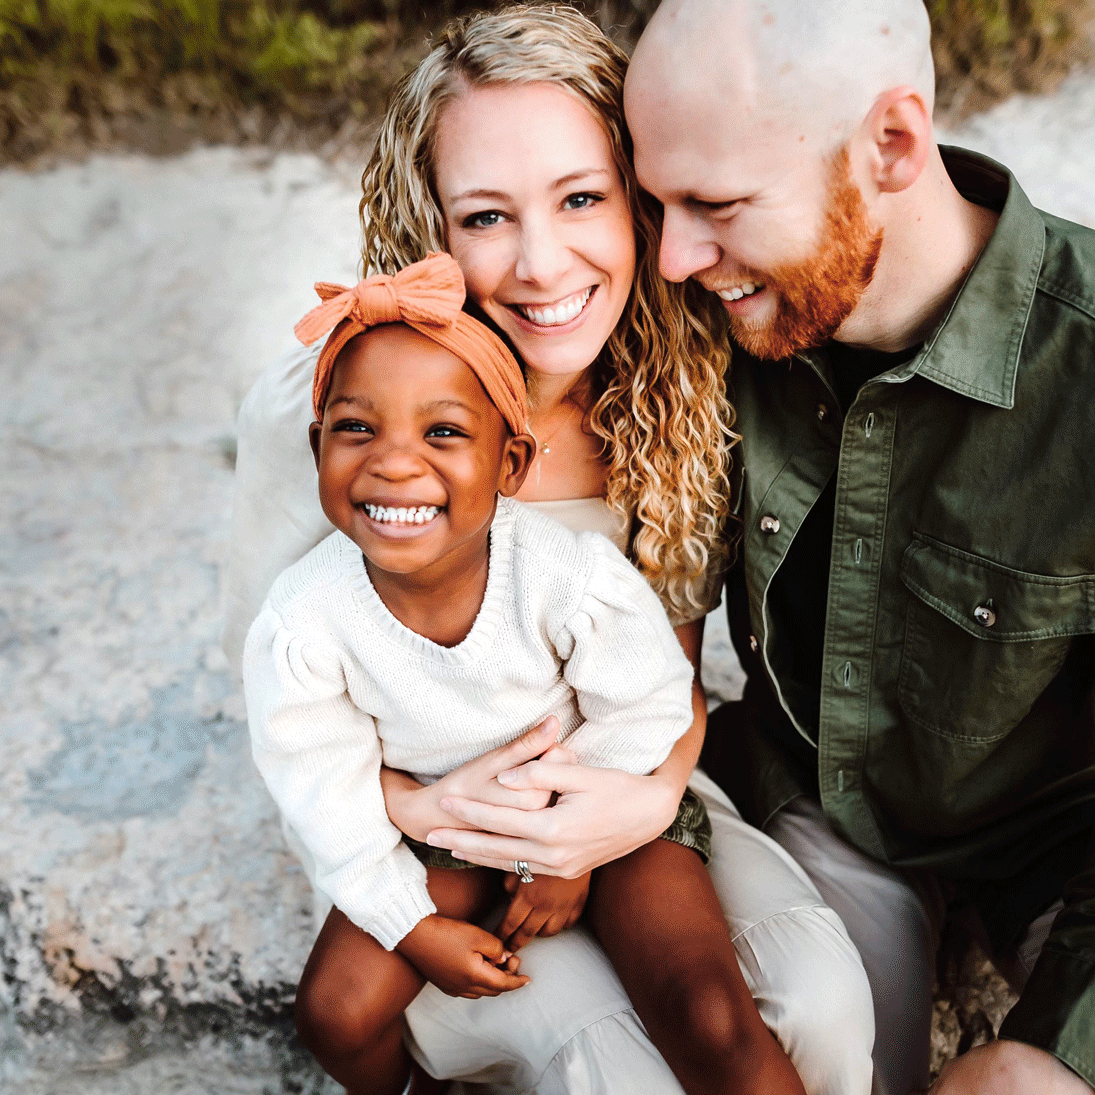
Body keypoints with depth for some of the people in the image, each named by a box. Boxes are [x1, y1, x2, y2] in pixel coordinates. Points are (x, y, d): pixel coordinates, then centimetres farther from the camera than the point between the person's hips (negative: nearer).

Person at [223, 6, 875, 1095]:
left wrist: (653, 796, -20)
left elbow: (676, 655, 0)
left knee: (818, 1002, -18)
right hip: (413, 816, -2)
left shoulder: (672, 390, -11)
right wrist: (423, 805, -23)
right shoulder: (316, 411, -22)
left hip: (622, 790, 3)